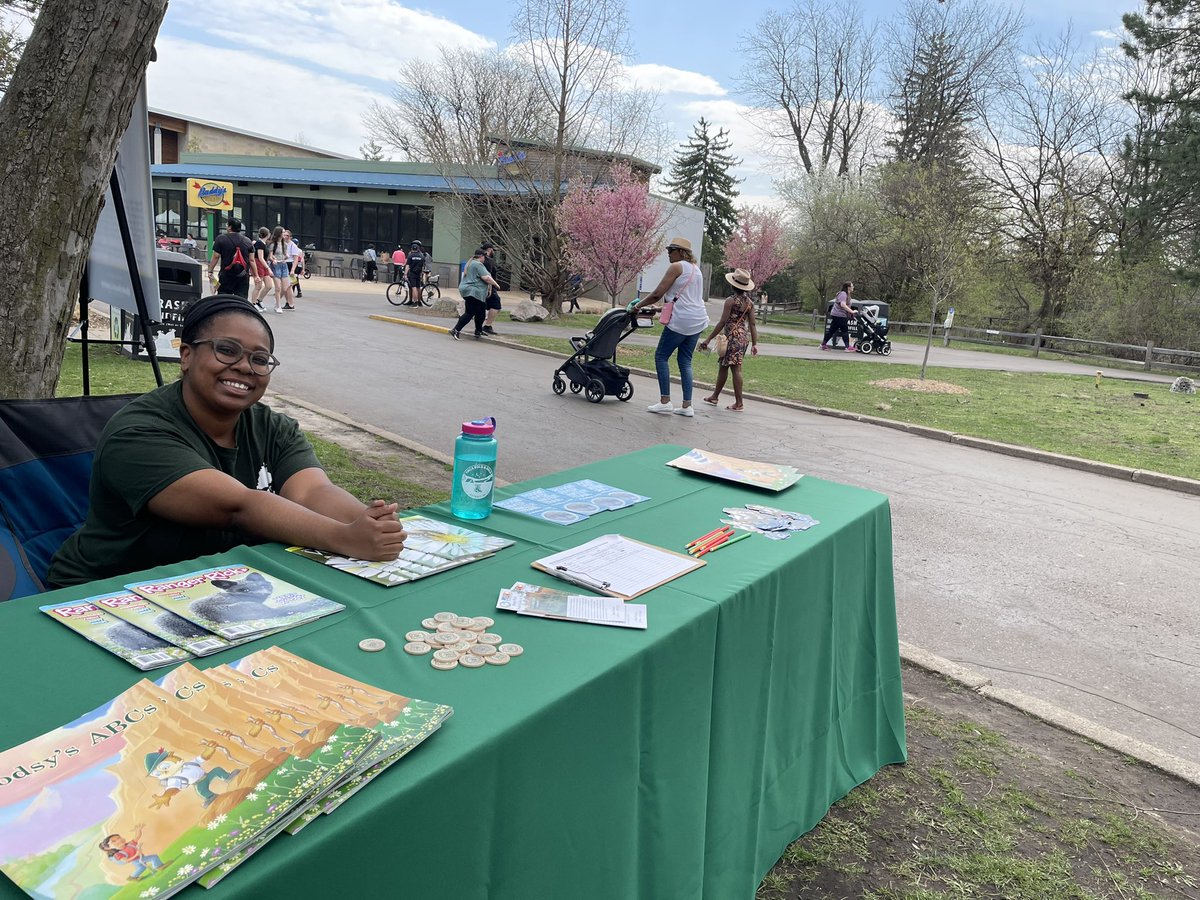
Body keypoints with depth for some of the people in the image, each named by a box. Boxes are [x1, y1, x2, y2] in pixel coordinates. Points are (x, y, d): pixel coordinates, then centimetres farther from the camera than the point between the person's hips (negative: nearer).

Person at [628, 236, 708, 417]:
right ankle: (687, 405, 5)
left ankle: (665, 401, -2)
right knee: (685, 361, 10)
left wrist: (638, 305, 2)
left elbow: (657, 294, -10)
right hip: (698, 321, 8)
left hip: (681, 321, -8)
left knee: (661, 356, 1)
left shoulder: (676, 267, -7)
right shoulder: (695, 268, 19)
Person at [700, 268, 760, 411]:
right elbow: (752, 324, 5)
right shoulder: (750, 303, 7)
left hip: (733, 337, -7)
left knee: (736, 369, -1)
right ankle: (715, 396, 22)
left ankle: (738, 403, 5)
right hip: (744, 337, 7)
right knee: (722, 366, 15)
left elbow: (722, 322, -15)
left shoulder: (731, 301, -13)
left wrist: (708, 339, -11)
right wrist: (754, 344, 8)